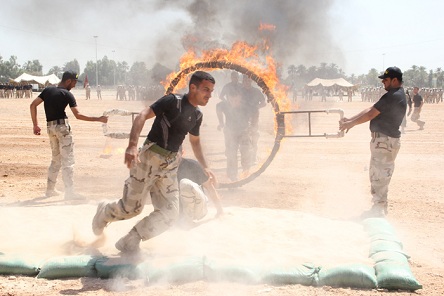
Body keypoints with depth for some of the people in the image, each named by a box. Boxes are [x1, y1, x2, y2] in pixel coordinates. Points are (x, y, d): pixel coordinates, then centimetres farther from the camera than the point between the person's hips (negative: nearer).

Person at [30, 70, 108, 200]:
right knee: (67, 160, -5)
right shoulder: (67, 94, -8)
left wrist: (35, 125, 8)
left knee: (56, 159, 20)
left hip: (50, 127, 7)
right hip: (62, 126, -7)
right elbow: (78, 115, -16)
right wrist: (98, 119, -14)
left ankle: (50, 189, 23)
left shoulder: (47, 90, 9)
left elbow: (33, 105, 5)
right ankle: (69, 192, -10)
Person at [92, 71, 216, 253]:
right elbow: (142, 116, -23)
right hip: (149, 158, -7)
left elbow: (195, 141, 28)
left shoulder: (197, 116, 9)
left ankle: (130, 242, 6)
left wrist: (204, 167, 24)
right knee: (131, 207, 1)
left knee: (170, 212, -4)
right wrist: (132, 145, -36)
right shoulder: (172, 101, -13)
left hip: (170, 165, 7)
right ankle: (104, 212, 35)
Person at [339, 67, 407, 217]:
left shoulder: (393, 96, -19)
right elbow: (371, 110, 12)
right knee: (376, 175, 18)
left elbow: (370, 114, -18)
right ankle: (379, 208, 27)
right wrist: (350, 120, 8)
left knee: (380, 176, -4)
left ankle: (379, 210, 3)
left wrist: (350, 123, -8)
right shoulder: (398, 94, 14)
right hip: (383, 139, 11)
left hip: (385, 141, -11)